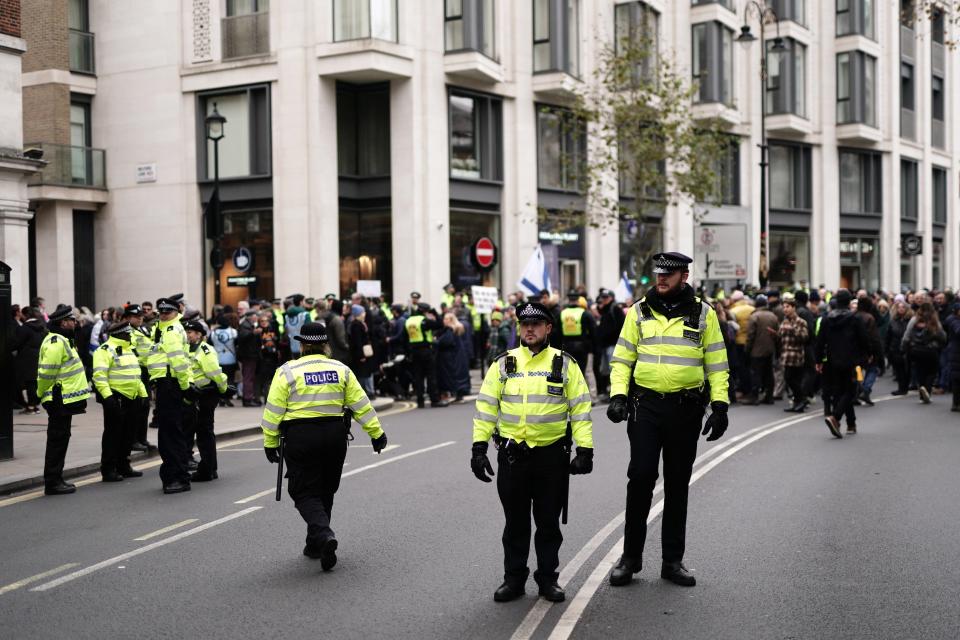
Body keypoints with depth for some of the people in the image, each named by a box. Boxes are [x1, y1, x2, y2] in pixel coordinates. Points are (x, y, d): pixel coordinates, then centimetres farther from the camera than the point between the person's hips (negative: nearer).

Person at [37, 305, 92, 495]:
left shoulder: (62, 341, 17)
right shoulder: (55, 342, -18)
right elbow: (47, 373, -21)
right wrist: (42, 394, -11)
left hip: (63, 400, 10)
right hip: (60, 400, -10)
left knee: (59, 440, 14)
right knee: (57, 441, -6)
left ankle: (55, 480, 22)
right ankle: (52, 483, -1)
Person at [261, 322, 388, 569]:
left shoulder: (287, 371, -5)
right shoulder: (341, 370, 4)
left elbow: (274, 410, -5)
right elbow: (360, 404, 6)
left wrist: (270, 442, 4)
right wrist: (376, 432, 13)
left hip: (300, 438, -3)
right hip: (335, 436, 4)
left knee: (305, 492, 3)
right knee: (325, 491, 18)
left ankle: (323, 535, -21)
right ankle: (315, 545, 25)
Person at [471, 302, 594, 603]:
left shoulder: (565, 364, 1)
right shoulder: (503, 364, 4)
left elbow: (580, 409, 0)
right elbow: (486, 406, 5)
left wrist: (585, 450, -6)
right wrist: (479, 448, -1)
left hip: (552, 454, -1)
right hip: (512, 454, 1)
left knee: (548, 522, 8)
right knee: (515, 522, 10)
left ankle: (548, 578, 20)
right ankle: (514, 578, 21)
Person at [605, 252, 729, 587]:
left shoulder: (703, 313, 4)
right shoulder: (639, 311, 5)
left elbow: (717, 364, 5)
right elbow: (622, 358, 8)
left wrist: (720, 406, -3)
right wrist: (618, 395, -5)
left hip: (686, 409, 0)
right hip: (645, 405, 0)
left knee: (678, 484, 8)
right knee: (640, 477, -6)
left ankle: (673, 560, 18)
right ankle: (631, 556, 7)